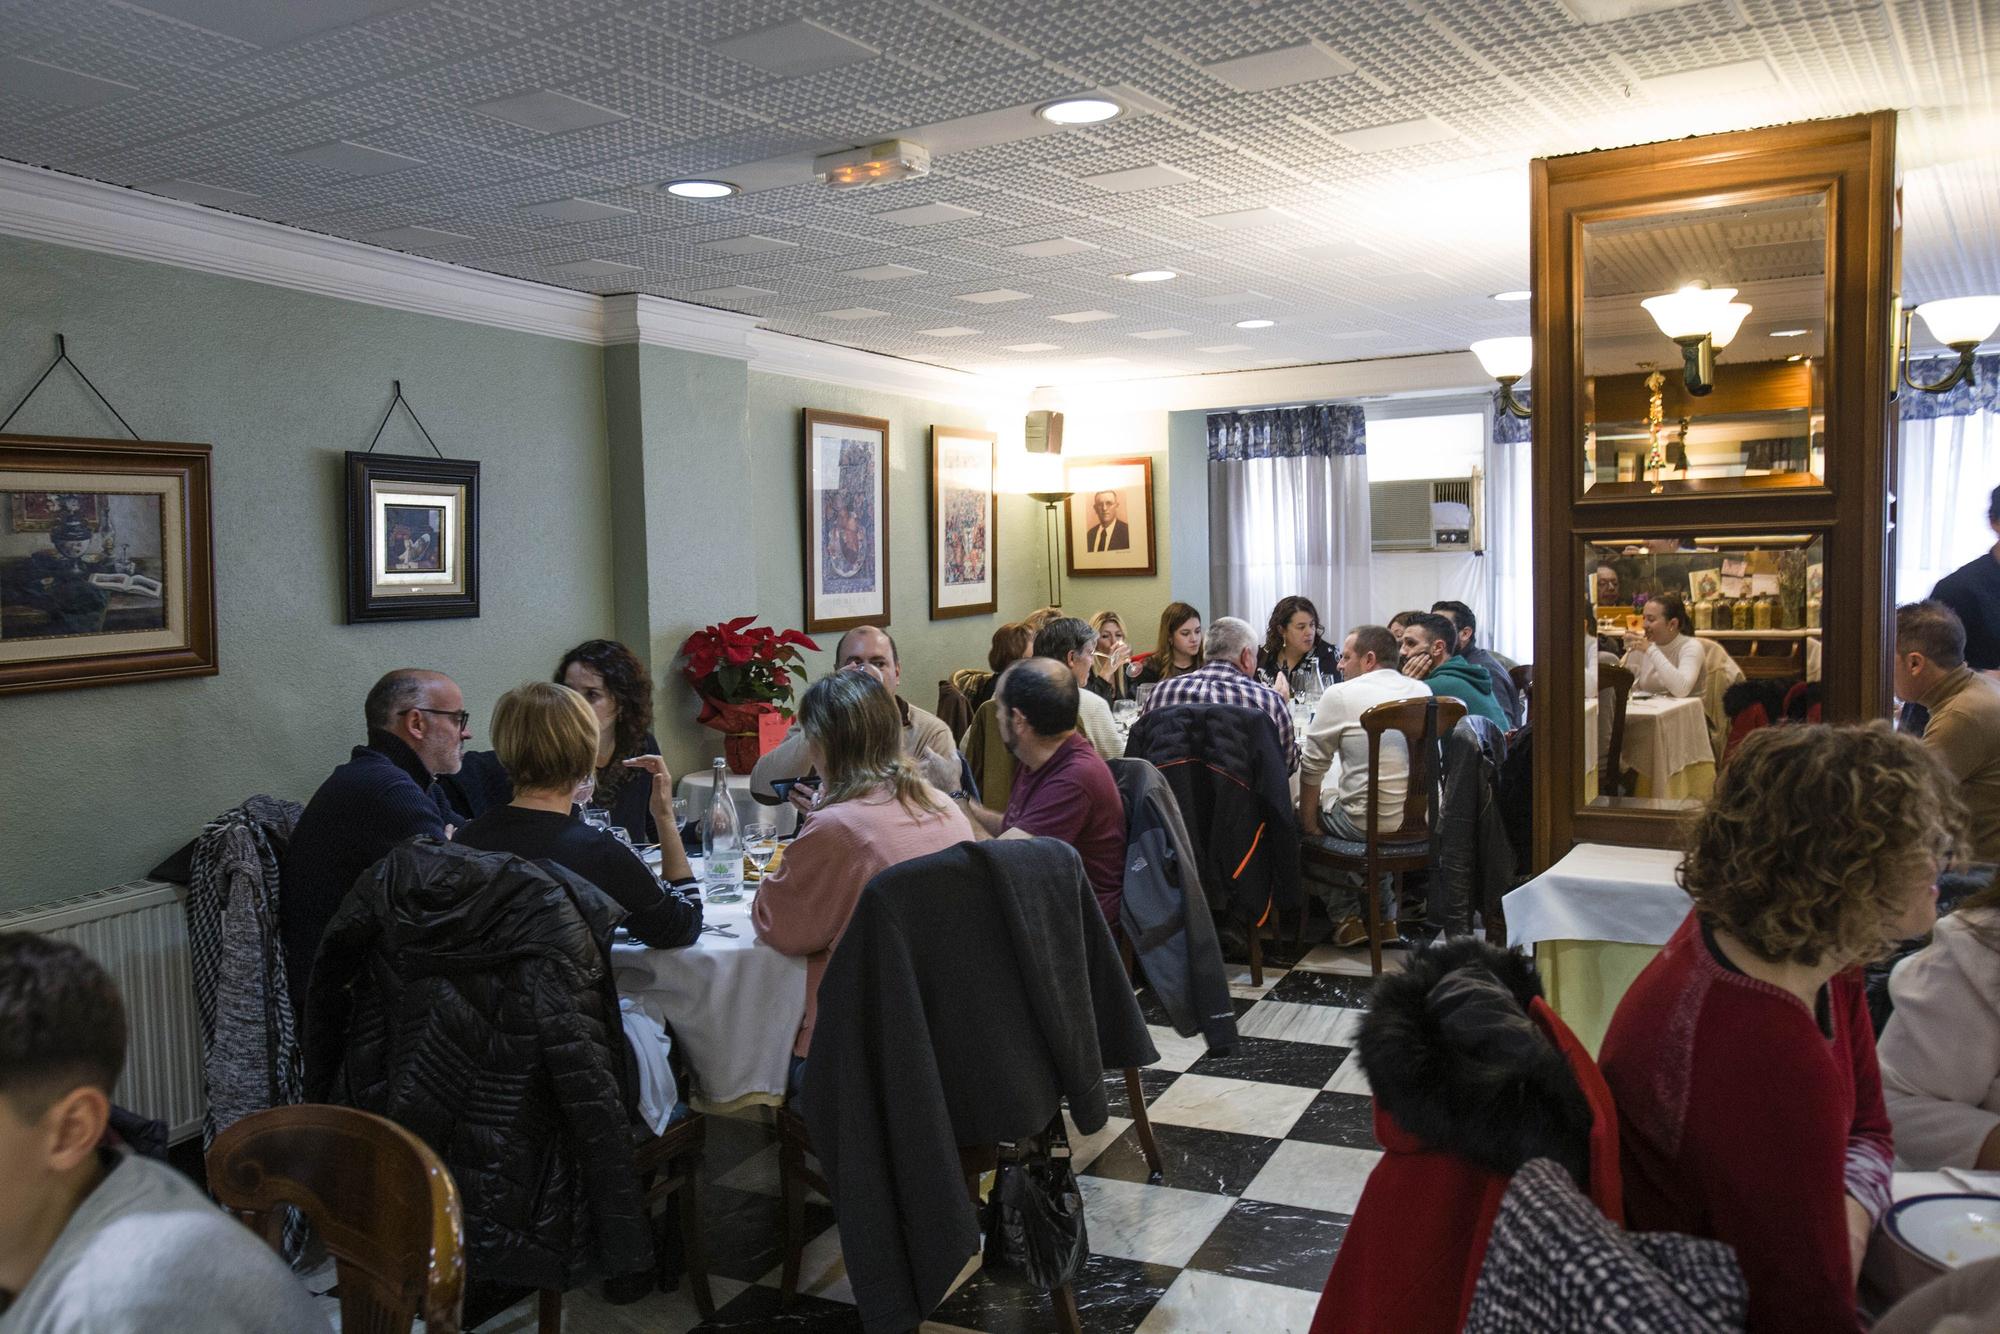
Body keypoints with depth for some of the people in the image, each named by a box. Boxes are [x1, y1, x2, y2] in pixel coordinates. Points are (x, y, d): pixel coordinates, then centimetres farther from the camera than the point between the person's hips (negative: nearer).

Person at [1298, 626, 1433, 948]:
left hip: (1371, 826, -6)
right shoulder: (1423, 691, 7)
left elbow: (1312, 767, -4)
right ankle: (1384, 918, 34)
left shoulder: (1340, 695, -9)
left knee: (1302, 807, 17)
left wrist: (1308, 824, 8)